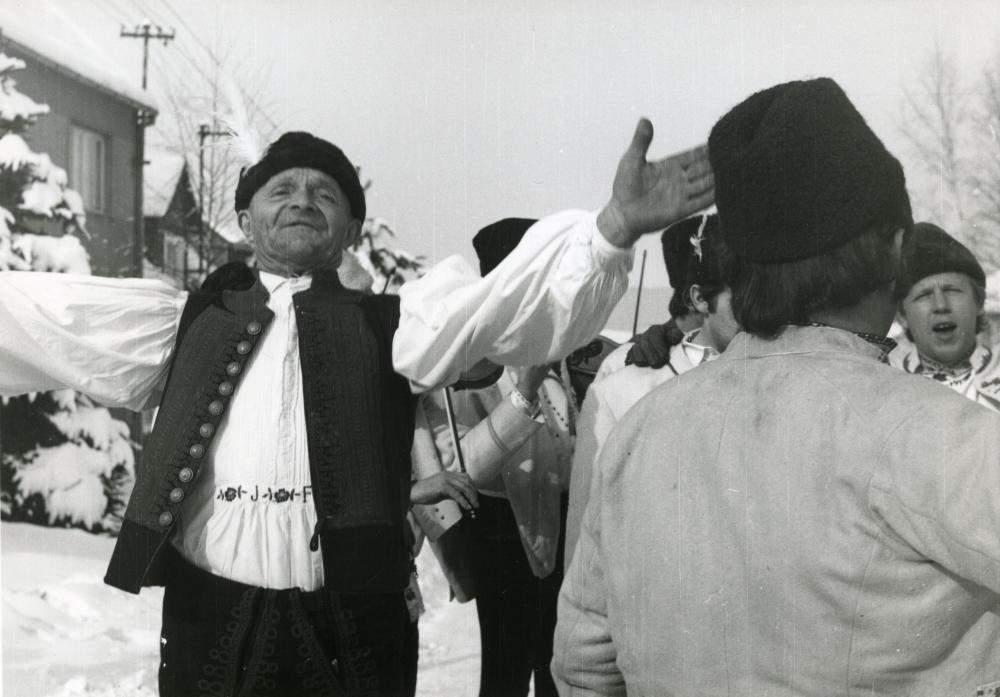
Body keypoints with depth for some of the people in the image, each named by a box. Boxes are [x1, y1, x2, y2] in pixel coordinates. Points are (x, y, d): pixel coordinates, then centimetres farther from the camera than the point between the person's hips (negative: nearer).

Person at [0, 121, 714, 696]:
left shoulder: (387, 324, 8)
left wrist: (615, 225, -25)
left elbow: (507, 303, -8)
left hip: (353, 628, -1)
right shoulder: (190, 319, 14)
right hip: (210, 625, 1)